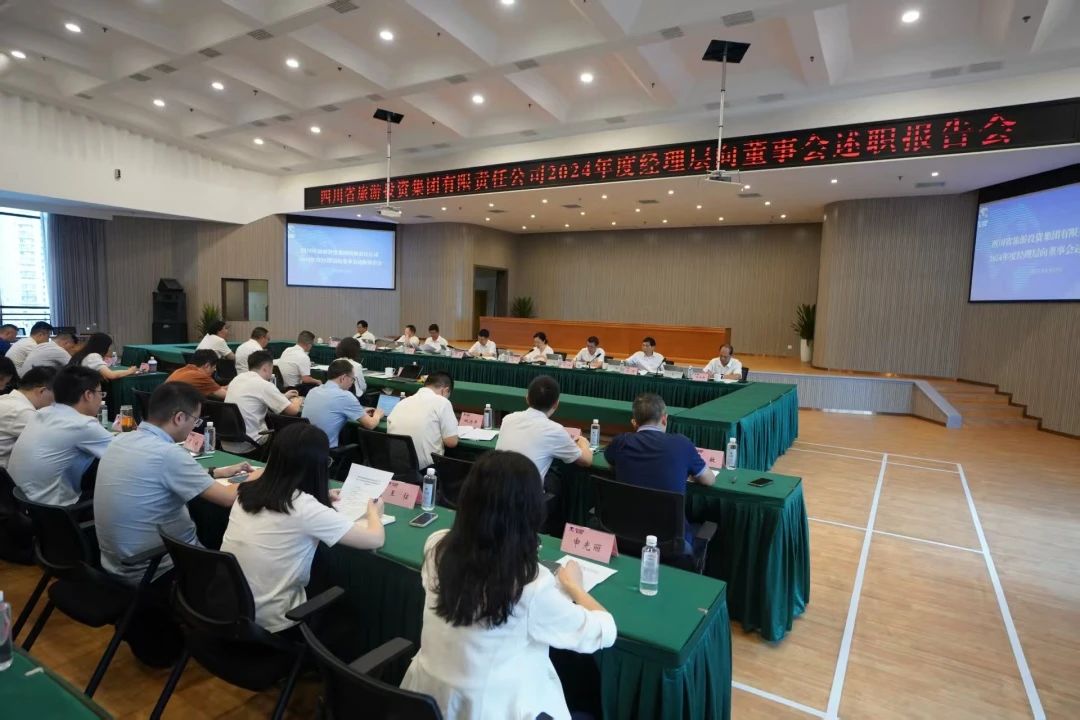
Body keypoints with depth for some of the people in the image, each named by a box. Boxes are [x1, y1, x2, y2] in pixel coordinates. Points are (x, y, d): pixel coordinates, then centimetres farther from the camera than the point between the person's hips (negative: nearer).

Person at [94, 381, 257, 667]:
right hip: (151, 574, -8)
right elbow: (228, 498, -20)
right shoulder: (167, 453, -27)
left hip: (117, 565, 8)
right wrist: (258, 477, -2)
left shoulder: (122, 441, -1)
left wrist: (217, 472, 18)